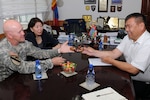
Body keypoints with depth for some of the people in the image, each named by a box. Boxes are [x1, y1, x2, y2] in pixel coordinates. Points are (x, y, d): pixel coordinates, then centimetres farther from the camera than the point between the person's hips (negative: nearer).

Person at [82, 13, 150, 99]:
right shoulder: (128, 38, 1)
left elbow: (133, 70, -28)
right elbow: (114, 54, -2)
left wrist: (110, 61, -18)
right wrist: (93, 52, -10)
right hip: (129, 76, 7)